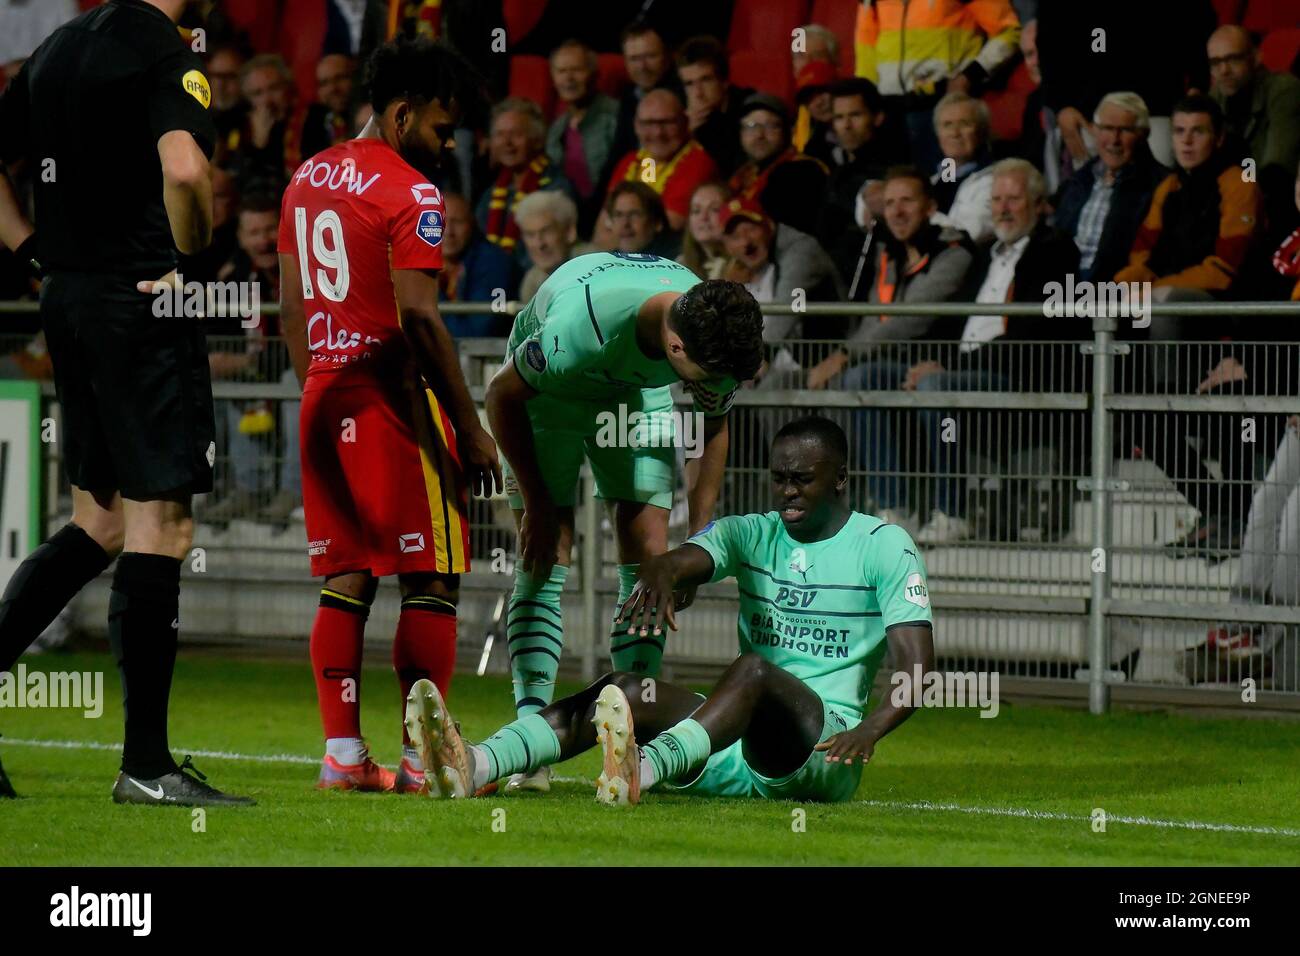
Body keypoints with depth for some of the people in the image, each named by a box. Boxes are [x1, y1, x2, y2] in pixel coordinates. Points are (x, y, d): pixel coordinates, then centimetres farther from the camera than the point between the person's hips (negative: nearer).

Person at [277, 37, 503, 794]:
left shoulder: (308, 181, 14)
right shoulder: (410, 194, -12)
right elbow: (419, 319, -17)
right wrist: (472, 430, -14)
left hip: (325, 397, 8)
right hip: (394, 399, -8)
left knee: (345, 580, 10)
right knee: (430, 583, -3)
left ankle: (342, 753, 8)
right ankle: (422, 756, -6)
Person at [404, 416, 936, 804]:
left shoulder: (883, 547, 2)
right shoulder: (751, 535, 16)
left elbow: (915, 667, -7)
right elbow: (686, 560, -5)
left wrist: (868, 731, -27)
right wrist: (660, 576, -31)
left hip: (821, 748, -5)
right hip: (738, 754, 5)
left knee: (753, 668, -35)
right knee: (626, 690, -19)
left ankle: (644, 769, -65)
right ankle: (473, 767, -44)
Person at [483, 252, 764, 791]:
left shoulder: (718, 344, -28)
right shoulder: (580, 325, -44)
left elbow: (712, 429, -4)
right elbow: (502, 394, -24)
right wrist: (537, 503, -18)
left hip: (637, 394, 4)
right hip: (548, 391, -4)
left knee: (648, 559, -6)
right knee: (544, 559, -14)